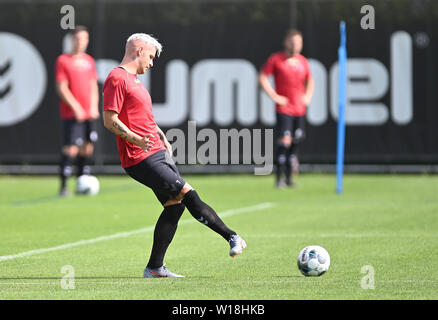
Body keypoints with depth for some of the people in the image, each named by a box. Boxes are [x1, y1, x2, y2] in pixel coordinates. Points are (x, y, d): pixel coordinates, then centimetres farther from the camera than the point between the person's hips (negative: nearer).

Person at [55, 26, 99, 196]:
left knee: (87, 148, 6)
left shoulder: (89, 61, 14)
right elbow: (61, 88, -9)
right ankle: (63, 186, -8)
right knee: (71, 148, -12)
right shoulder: (63, 60, -4)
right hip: (71, 113, -6)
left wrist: (94, 107, 2)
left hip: (89, 114, 6)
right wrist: (76, 107, -16)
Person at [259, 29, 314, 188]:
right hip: (283, 109, -5)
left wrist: (308, 96, 11)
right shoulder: (276, 59, -3)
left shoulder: (303, 61, 12)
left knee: (296, 142, 5)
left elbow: (310, 80, 27)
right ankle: (279, 178, -8)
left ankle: (289, 177, 14)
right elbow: (262, 77, -2)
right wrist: (274, 96, -9)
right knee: (285, 141, -14)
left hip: (299, 108, 5)